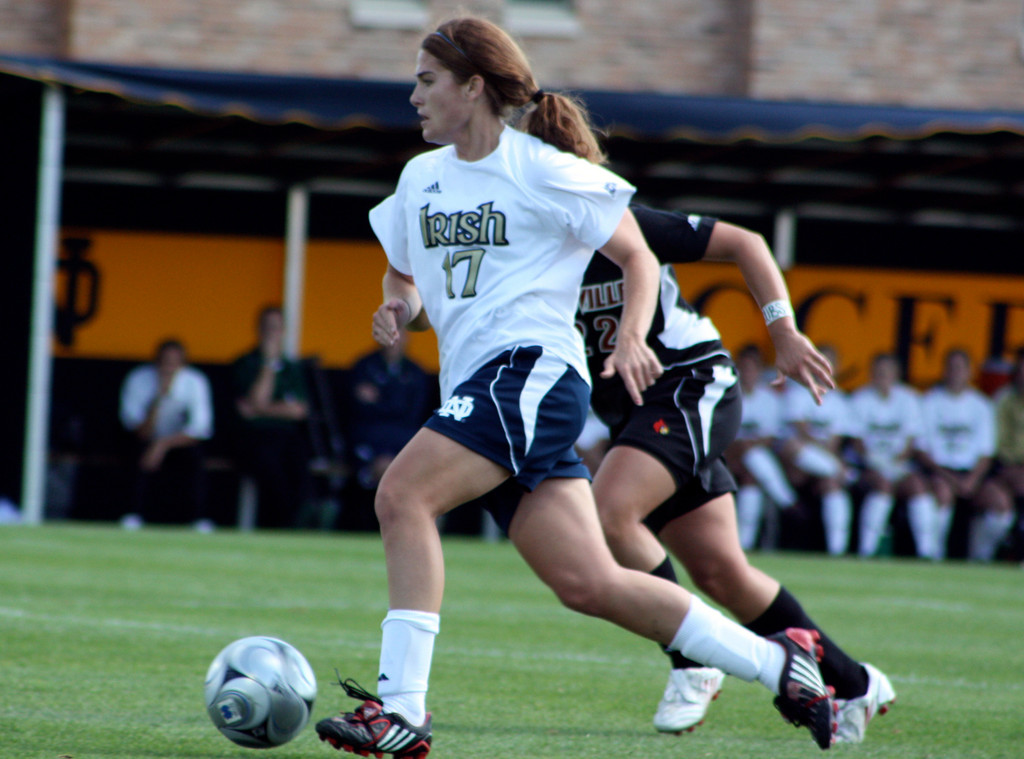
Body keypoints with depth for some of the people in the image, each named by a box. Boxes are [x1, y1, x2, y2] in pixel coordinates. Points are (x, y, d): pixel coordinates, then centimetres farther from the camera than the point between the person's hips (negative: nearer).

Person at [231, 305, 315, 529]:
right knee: (276, 484, -32)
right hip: (257, 437, -3)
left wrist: (260, 409, -2)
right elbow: (257, 401, -5)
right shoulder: (245, 365, 11)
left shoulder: (293, 367, 20)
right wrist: (269, 362, -2)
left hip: (288, 435, 3)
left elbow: (300, 410, 8)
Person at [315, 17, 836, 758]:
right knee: (589, 584, 1)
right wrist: (400, 308, 6)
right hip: (477, 388, 7)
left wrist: (631, 339, -13)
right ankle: (776, 661, 10)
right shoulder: (421, 177, 17)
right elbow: (405, 278, 29)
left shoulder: (545, 171, -3)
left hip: (532, 370, -7)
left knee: (401, 495, -23)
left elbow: (638, 257, 3)